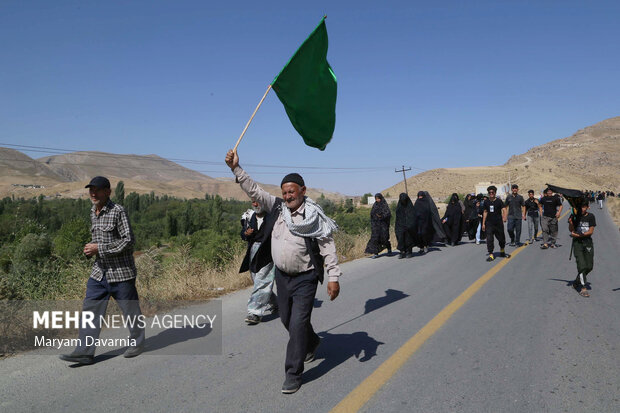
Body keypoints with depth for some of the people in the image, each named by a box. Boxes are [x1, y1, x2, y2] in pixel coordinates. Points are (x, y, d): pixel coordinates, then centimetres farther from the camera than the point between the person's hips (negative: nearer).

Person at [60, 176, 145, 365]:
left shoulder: (118, 211, -14)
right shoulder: (93, 212, 11)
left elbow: (128, 241, -19)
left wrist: (99, 248, -18)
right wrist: (91, 248, 3)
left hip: (121, 271, -7)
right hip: (99, 271, 7)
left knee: (130, 309, 7)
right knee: (90, 309, 2)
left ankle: (137, 343, 25)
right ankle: (84, 352, 7)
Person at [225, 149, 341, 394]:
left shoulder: (315, 217, -12)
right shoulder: (276, 207, 1)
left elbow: (328, 248, -12)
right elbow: (254, 191, 0)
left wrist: (333, 277, -17)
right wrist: (236, 169, -7)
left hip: (305, 278, -6)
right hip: (281, 275, 6)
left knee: (298, 323, -9)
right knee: (286, 319, 21)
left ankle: (293, 374, 4)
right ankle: (311, 343, 49)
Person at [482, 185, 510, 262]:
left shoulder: (499, 201, -2)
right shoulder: (486, 202, 6)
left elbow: (504, 210, -7)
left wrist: (504, 218, -24)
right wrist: (483, 223, 13)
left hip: (498, 223, -1)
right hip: (489, 223, 1)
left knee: (501, 238, 11)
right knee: (489, 239, -7)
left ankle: (502, 252, 34)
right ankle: (491, 255, -4)